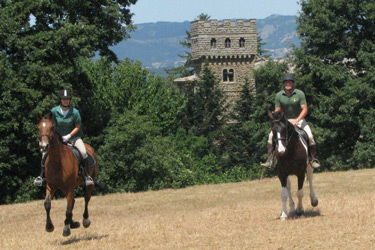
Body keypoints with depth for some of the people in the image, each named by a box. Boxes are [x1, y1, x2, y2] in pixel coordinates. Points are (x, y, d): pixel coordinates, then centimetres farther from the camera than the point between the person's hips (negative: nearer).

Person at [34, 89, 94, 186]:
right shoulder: (54, 111, -8)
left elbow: (77, 127, -6)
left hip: (73, 136, -2)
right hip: (58, 136, 2)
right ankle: (41, 175, -3)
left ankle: (87, 175, -13)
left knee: (83, 152, -25)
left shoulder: (75, 112, -13)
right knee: (45, 152, -15)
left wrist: (69, 136, -17)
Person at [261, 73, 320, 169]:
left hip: (299, 119, -2)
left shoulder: (300, 94, -10)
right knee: (271, 136, -17)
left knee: (309, 136, -22)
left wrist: (297, 120, -27)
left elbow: (305, 110, -13)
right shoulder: (279, 95, -3)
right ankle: (270, 160, -14)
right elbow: (277, 111, 1)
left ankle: (313, 159, -8)